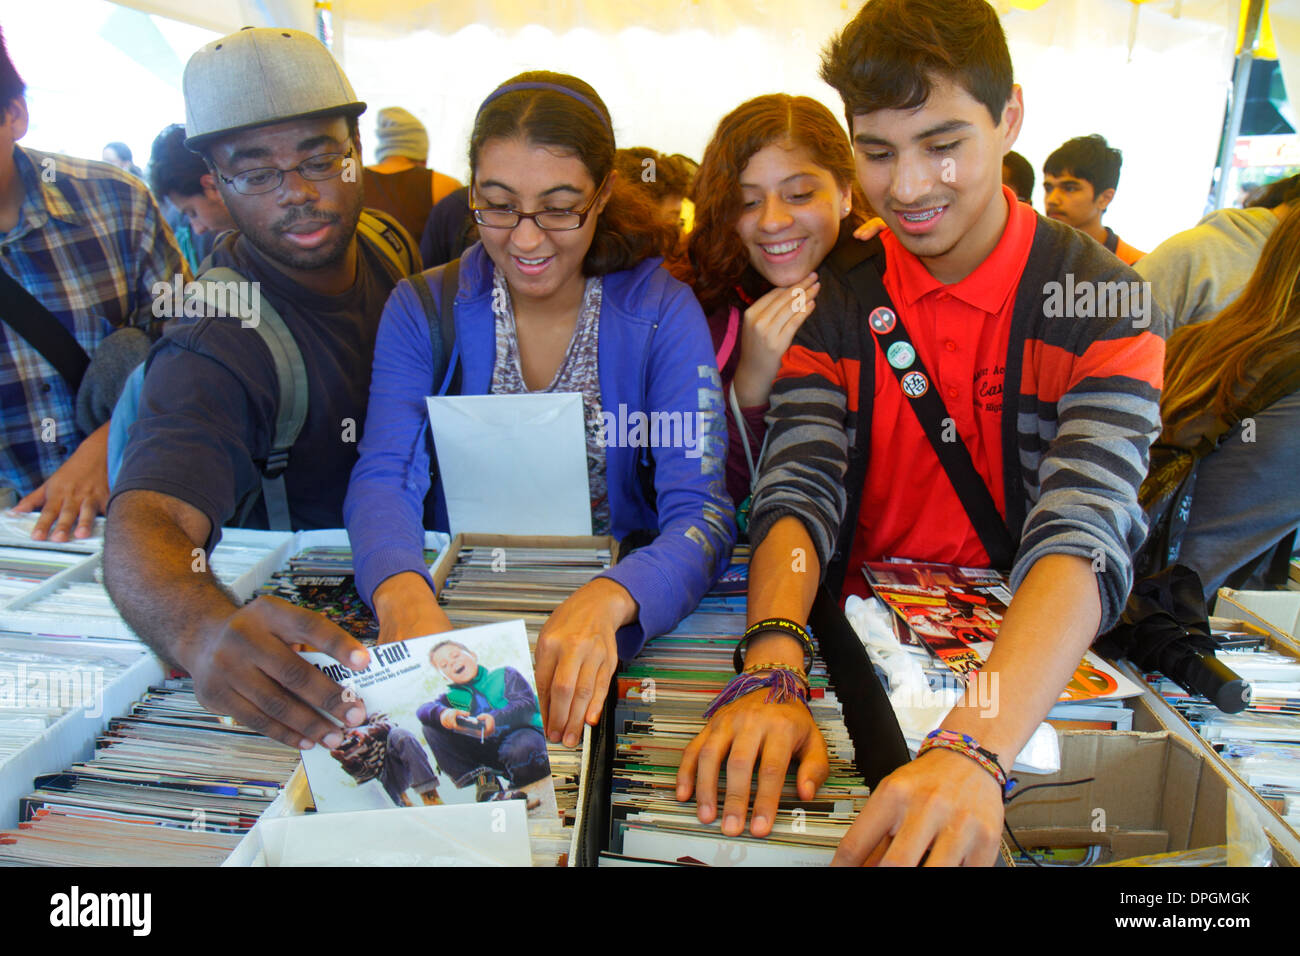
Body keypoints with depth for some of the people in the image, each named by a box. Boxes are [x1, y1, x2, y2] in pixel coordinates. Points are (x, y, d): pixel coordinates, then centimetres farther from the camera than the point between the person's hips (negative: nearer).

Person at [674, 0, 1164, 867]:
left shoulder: (1105, 305, -9)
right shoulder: (834, 301, -1)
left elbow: (1085, 534, -22)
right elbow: (800, 495, -12)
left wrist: (974, 749, -38)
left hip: (1032, 675, -1)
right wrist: (773, 678, -30)